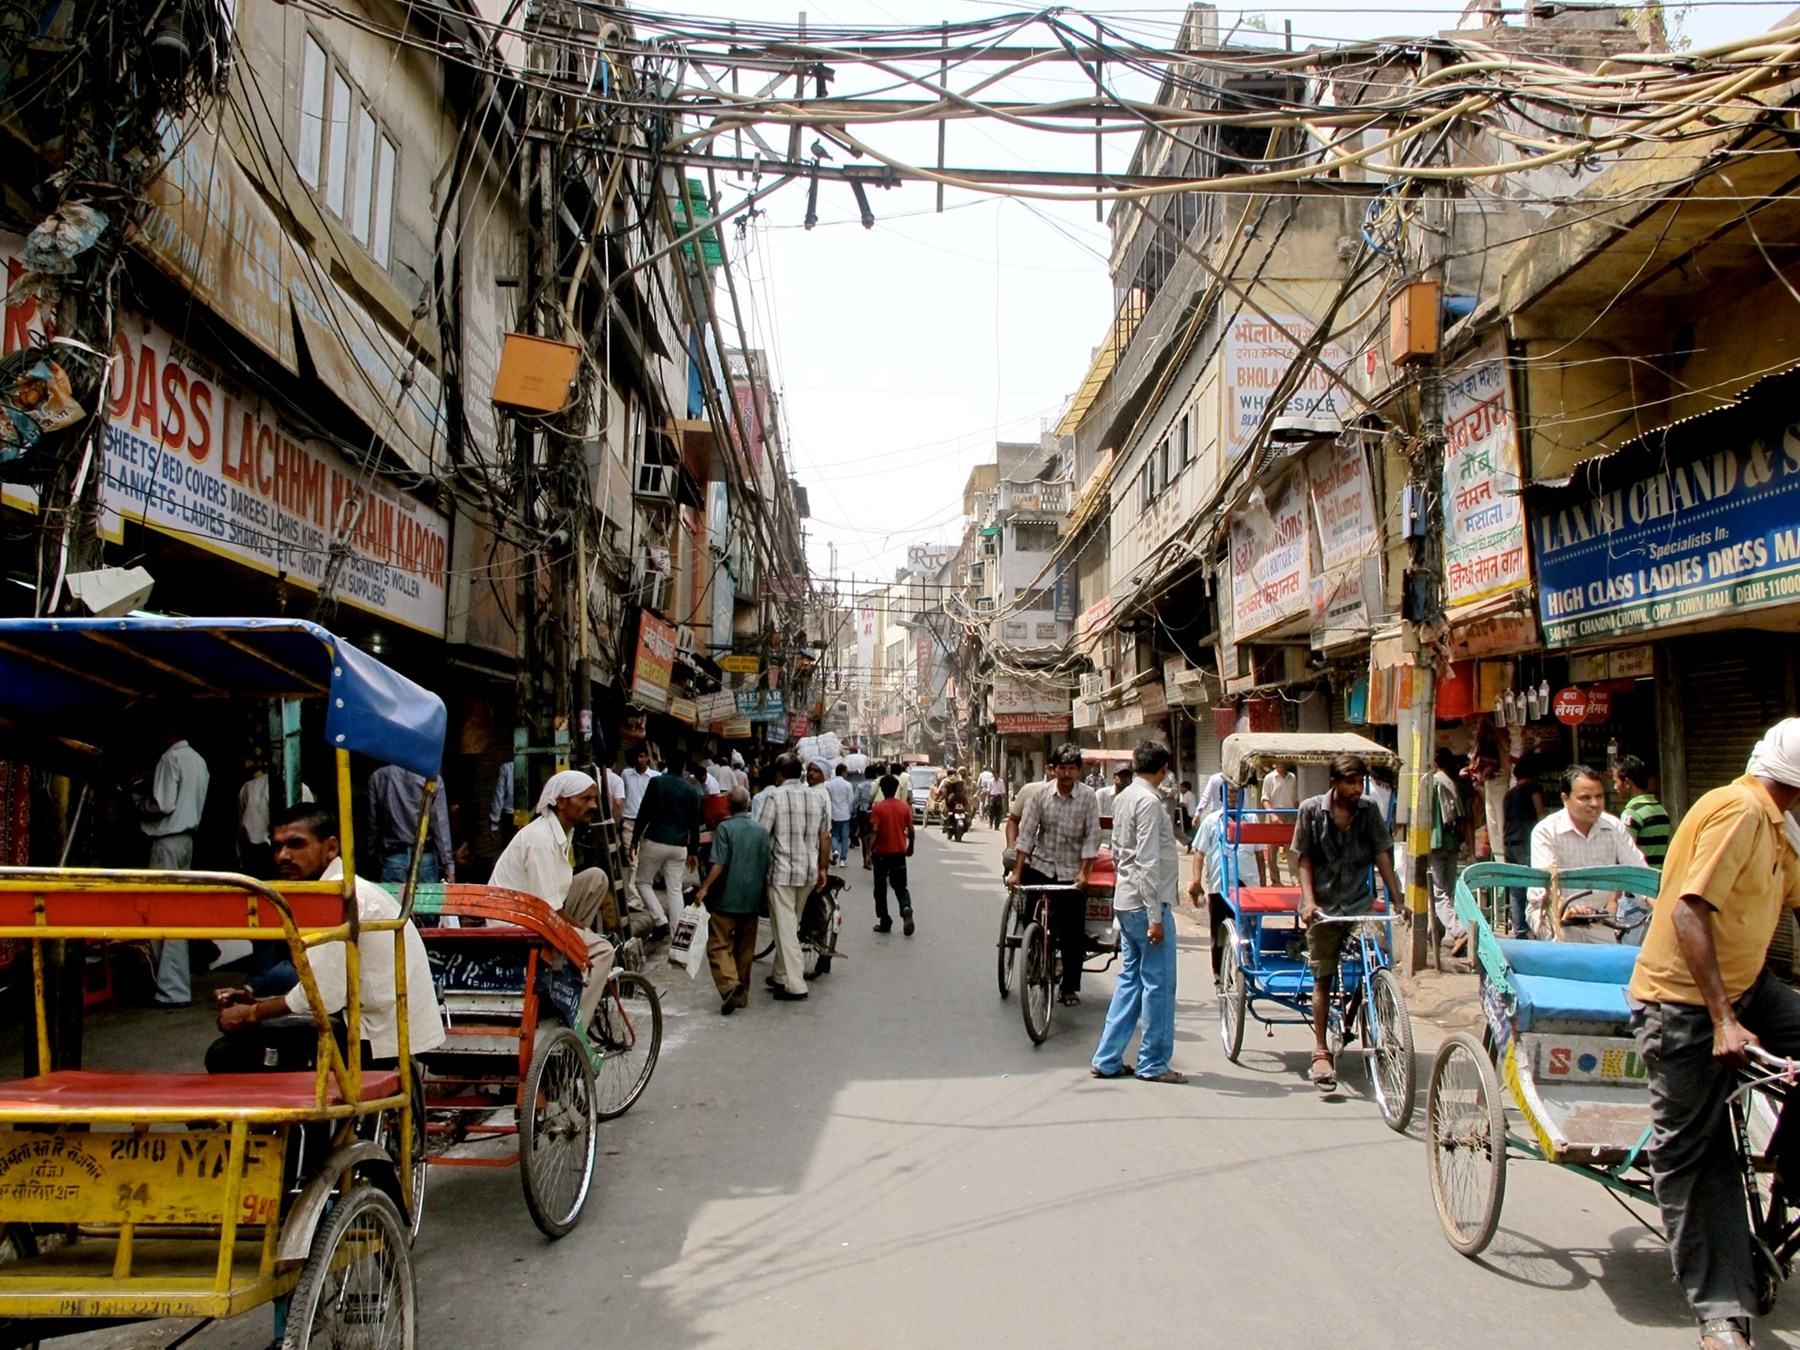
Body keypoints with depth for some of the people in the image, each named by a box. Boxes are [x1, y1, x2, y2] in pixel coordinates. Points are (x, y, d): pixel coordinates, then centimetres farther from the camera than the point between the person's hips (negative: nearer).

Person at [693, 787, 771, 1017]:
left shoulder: (725, 827, -8)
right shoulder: (762, 830, 6)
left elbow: (719, 864, -16)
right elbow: (767, 866, 10)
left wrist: (704, 888, -9)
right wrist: (764, 893, 21)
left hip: (727, 898, -5)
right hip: (753, 899, 5)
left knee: (719, 945, -1)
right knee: (745, 948, 13)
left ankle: (729, 983, -21)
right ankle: (741, 995, 18)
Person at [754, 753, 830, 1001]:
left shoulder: (775, 796, -9)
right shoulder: (819, 798, 7)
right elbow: (825, 838, 9)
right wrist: (822, 869, 17)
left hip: (781, 871, -5)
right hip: (809, 871, 6)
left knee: (785, 927, -1)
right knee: (791, 924, 18)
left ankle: (794, 985, -2)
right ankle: (781, 976, 27)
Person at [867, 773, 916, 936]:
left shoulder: (878, 808, -9)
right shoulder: (904, 807, 1)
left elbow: (874, 832, -16)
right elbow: (910, 830, 4)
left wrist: (869, 852, -15)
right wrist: (910, 847, 19)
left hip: (881, 853, -3)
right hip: (899, 853, 3)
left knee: (881, 889, 10)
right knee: (900, 887, 10)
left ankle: (884, 922, 12)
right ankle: (906, 909, -18)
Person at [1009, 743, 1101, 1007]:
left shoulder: (1087, 796, -5)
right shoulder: (1041, 794, -3)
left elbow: (1092, 837, -6)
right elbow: (1026, 832, -4)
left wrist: (1083, 872, -14)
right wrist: (1017, 871, -9)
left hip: (1072, 872, -1)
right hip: (1040, 866, 1)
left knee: (1072, 934, 4)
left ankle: (1070, 988, 17)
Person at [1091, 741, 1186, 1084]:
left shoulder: (1123, 797, 12)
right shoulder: (1149, 802, -16)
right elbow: (1148, 862, -21)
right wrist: (1156, 916, -20)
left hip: (1125, 901, 9)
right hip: (1147, 902, -9)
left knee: (1130, 979, 14)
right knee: (1158, 984, 1)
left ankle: (1107, 1059, 17)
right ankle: (1153, 1064, 10)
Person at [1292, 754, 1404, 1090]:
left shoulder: (1368, 811, 2)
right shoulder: (1311, 809, -4)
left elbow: (1382, 856, 4)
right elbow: (1304, 858, -2)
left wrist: (1397, 899, -1)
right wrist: (1308, 900, -12)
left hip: (1360, 904, 2)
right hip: (1324, 907, -2)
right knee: (1323, 978, 1)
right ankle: (1320, 1052, 6)